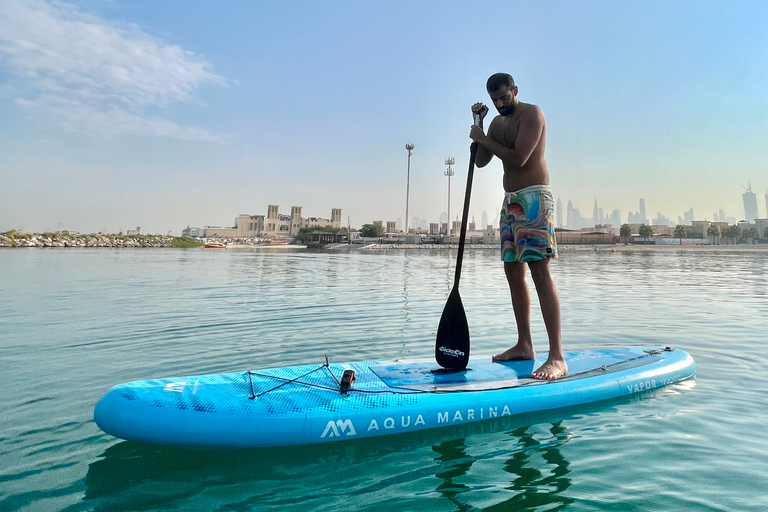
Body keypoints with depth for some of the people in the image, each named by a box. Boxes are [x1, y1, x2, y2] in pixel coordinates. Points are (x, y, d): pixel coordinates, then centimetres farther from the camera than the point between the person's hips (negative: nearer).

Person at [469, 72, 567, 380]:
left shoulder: (531, 114, -5)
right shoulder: (498, 122, 19)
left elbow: (519, 158, -18)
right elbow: (481, 161, 14)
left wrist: (484, 138, -7)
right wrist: (478, 123, 7)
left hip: (534, 197, -8)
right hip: (511, 200, 9)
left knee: (539, 271, -17)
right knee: (513, 271, 6)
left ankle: (557, 357, -18)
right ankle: (524, 346, 14)